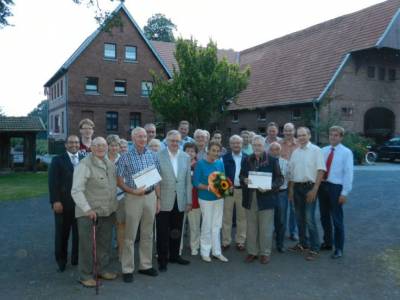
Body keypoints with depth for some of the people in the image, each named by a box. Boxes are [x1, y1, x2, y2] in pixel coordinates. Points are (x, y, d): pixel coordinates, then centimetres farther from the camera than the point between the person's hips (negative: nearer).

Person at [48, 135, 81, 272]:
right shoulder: (57, 160, 2)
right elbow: (53, 182, -5)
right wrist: (55, 201, -14)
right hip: (63, 203, -2)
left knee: (79, 232, 9)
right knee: (62, 233, 8)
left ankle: (76, 259, 23)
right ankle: (61, 260, 23)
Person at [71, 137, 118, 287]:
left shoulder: (110, 164, 9)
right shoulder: (84, 165, -14)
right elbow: (76, 190, -17)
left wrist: (114, 207, 13)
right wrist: (87, 209, -23)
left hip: (107, 212, 7)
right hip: (89, 213, -6)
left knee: (105, 244, 17)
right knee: (87, 245, 5)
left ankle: (103, 269, 33)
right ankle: (85, 275, 19)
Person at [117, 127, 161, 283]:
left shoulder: (153, 156, 6)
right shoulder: (125, 157, -5)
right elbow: (119, 181, -4)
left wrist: (158, 198, 8)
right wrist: (133, 191, -18)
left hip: (150, 196, 4)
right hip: (133, 198, -4)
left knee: (148, 234, 12)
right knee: (130, 236, 1)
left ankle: (146, 265, 25)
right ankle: (127, 269, 11)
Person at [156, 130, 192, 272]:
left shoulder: (186, 157, 6)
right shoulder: (158, 156, -7)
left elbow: (188, 180, 8)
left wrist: (189, 201, 7)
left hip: (180, 201, 4)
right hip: (164, 201, -4)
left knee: (177, 231, 14)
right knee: (163, 232, 6)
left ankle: (174, 255, 31)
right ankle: (162, 259, 20)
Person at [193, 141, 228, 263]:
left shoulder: (220, 163, 1)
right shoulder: (201, 163, -11)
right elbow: (196, 182, -12)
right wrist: (208, 187, -24)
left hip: (219, 197, 4)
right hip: (206, 198, -4)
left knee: (217, 225, 11)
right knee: (207, 225, 3)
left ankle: (217, 251, 22)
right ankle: (205, 252, 18)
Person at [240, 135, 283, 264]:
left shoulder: (272, 160, -3)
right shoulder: (247, 160, 8)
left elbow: (280, 178, -3)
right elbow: (241, 176, 13)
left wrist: (269, 187, -19)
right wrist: (244, 180, -10)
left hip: (266, 199, -3)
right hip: (250, 199, 3)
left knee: (265, 228, 5)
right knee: (251, 227, 11)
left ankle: (265, 253, 18)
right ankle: (252, 251, 23)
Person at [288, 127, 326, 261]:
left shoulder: (315, 150, -7)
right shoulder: (295, 152, 11)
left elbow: (320, 171, -12)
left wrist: (314, 189, -17)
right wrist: (291, 189, 9)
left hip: (309, 187, -6)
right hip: (297, 187, 6)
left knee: (309, 218, -9)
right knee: (299, 217, 14)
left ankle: (314, 248, 1)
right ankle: (302, 243, 27)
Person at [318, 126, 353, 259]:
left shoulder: (346, 152, -6)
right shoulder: (323, 151, 7)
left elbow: (348, 173, -9)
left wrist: (344, 193, -13)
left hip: (336, 187, -5)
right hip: (322, 186, 5)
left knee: (337, 219, 2)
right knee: (324, 217, 16)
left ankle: (338, 249, 14)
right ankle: (327, 243, 33)